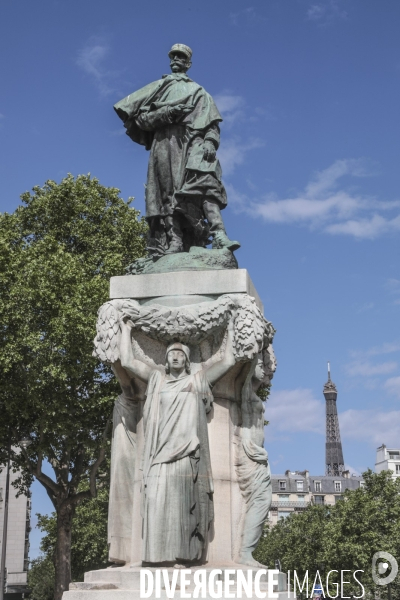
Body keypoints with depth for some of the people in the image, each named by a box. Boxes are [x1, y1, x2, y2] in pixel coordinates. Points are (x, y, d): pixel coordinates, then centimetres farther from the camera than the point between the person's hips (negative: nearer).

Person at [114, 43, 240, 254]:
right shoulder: (158, 87, 28)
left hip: (193, 143, -1)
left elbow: (212, 122, 13)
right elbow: (140, 118, 15)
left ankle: (218, 235, -41)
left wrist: (210, 142, -9)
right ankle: (174, 241, -26)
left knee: (205, 181, -25)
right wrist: (165, 113, -4)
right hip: (165, 144, 1)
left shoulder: (198, 91, 28)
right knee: (169, 193, -15)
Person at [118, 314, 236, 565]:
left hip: (187, 452, -2)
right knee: (157, 500, -10)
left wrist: (230, 330, 19)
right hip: (160, 452, 2)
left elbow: (228, 361, 13)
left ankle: (182, 555, -14)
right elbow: (127, 361, 17)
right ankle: (160, 554, -12)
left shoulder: (198, 381, 17)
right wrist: (126, 329, 23)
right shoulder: (157, 379, 21)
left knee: (183, 503, -10)